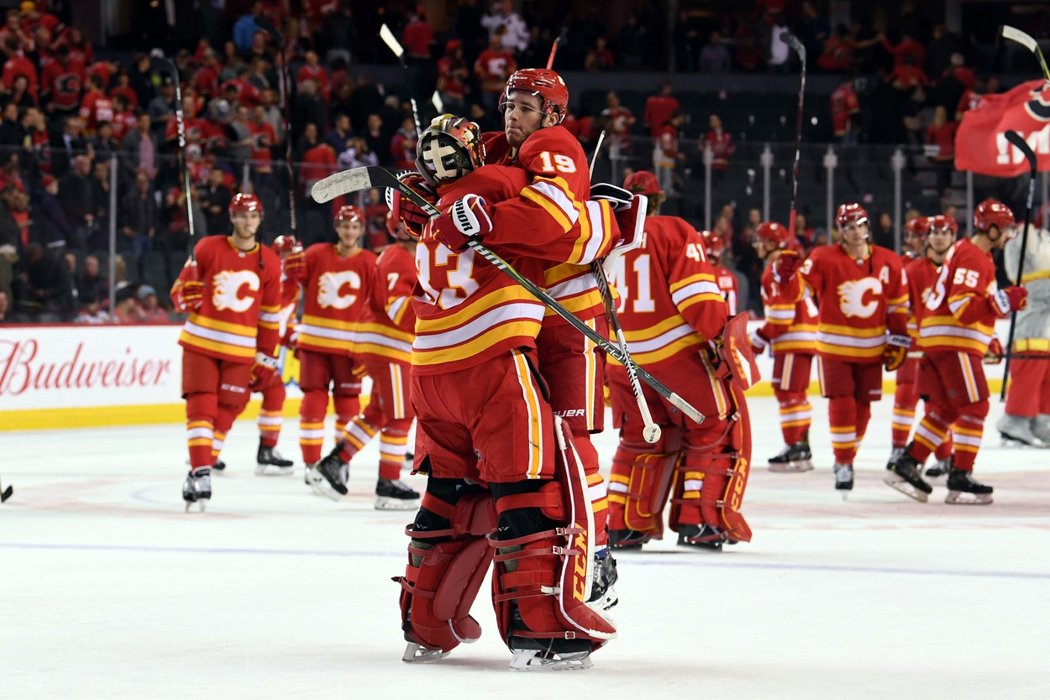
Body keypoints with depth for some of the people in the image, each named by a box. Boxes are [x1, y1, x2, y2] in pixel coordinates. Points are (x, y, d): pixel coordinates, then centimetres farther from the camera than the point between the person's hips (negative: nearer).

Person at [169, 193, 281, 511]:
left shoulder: (269, 262, 4)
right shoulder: (208, 248, -2)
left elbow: (269, 315, 9)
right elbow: (180, 288, 3)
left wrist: (266, 358, 8)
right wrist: (187, 297, -21)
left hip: (241, 350, 2)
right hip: (201, 341, -2)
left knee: (224, 413, 1)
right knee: (201, 407, -10)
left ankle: (199, 473, 10)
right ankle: (200, 472, -15)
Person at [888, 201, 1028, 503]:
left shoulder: (973, 253, 20)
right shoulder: (972, 257, -15)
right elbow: (962, 306, -24)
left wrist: (990, 341, 25)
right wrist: (1004, 301, -27)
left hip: (941, 341, 10)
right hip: (952, 342, -10)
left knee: (945, 409, 12)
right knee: (974, 407, -9)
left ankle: (907, 466, 13)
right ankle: (960, 478, -11)